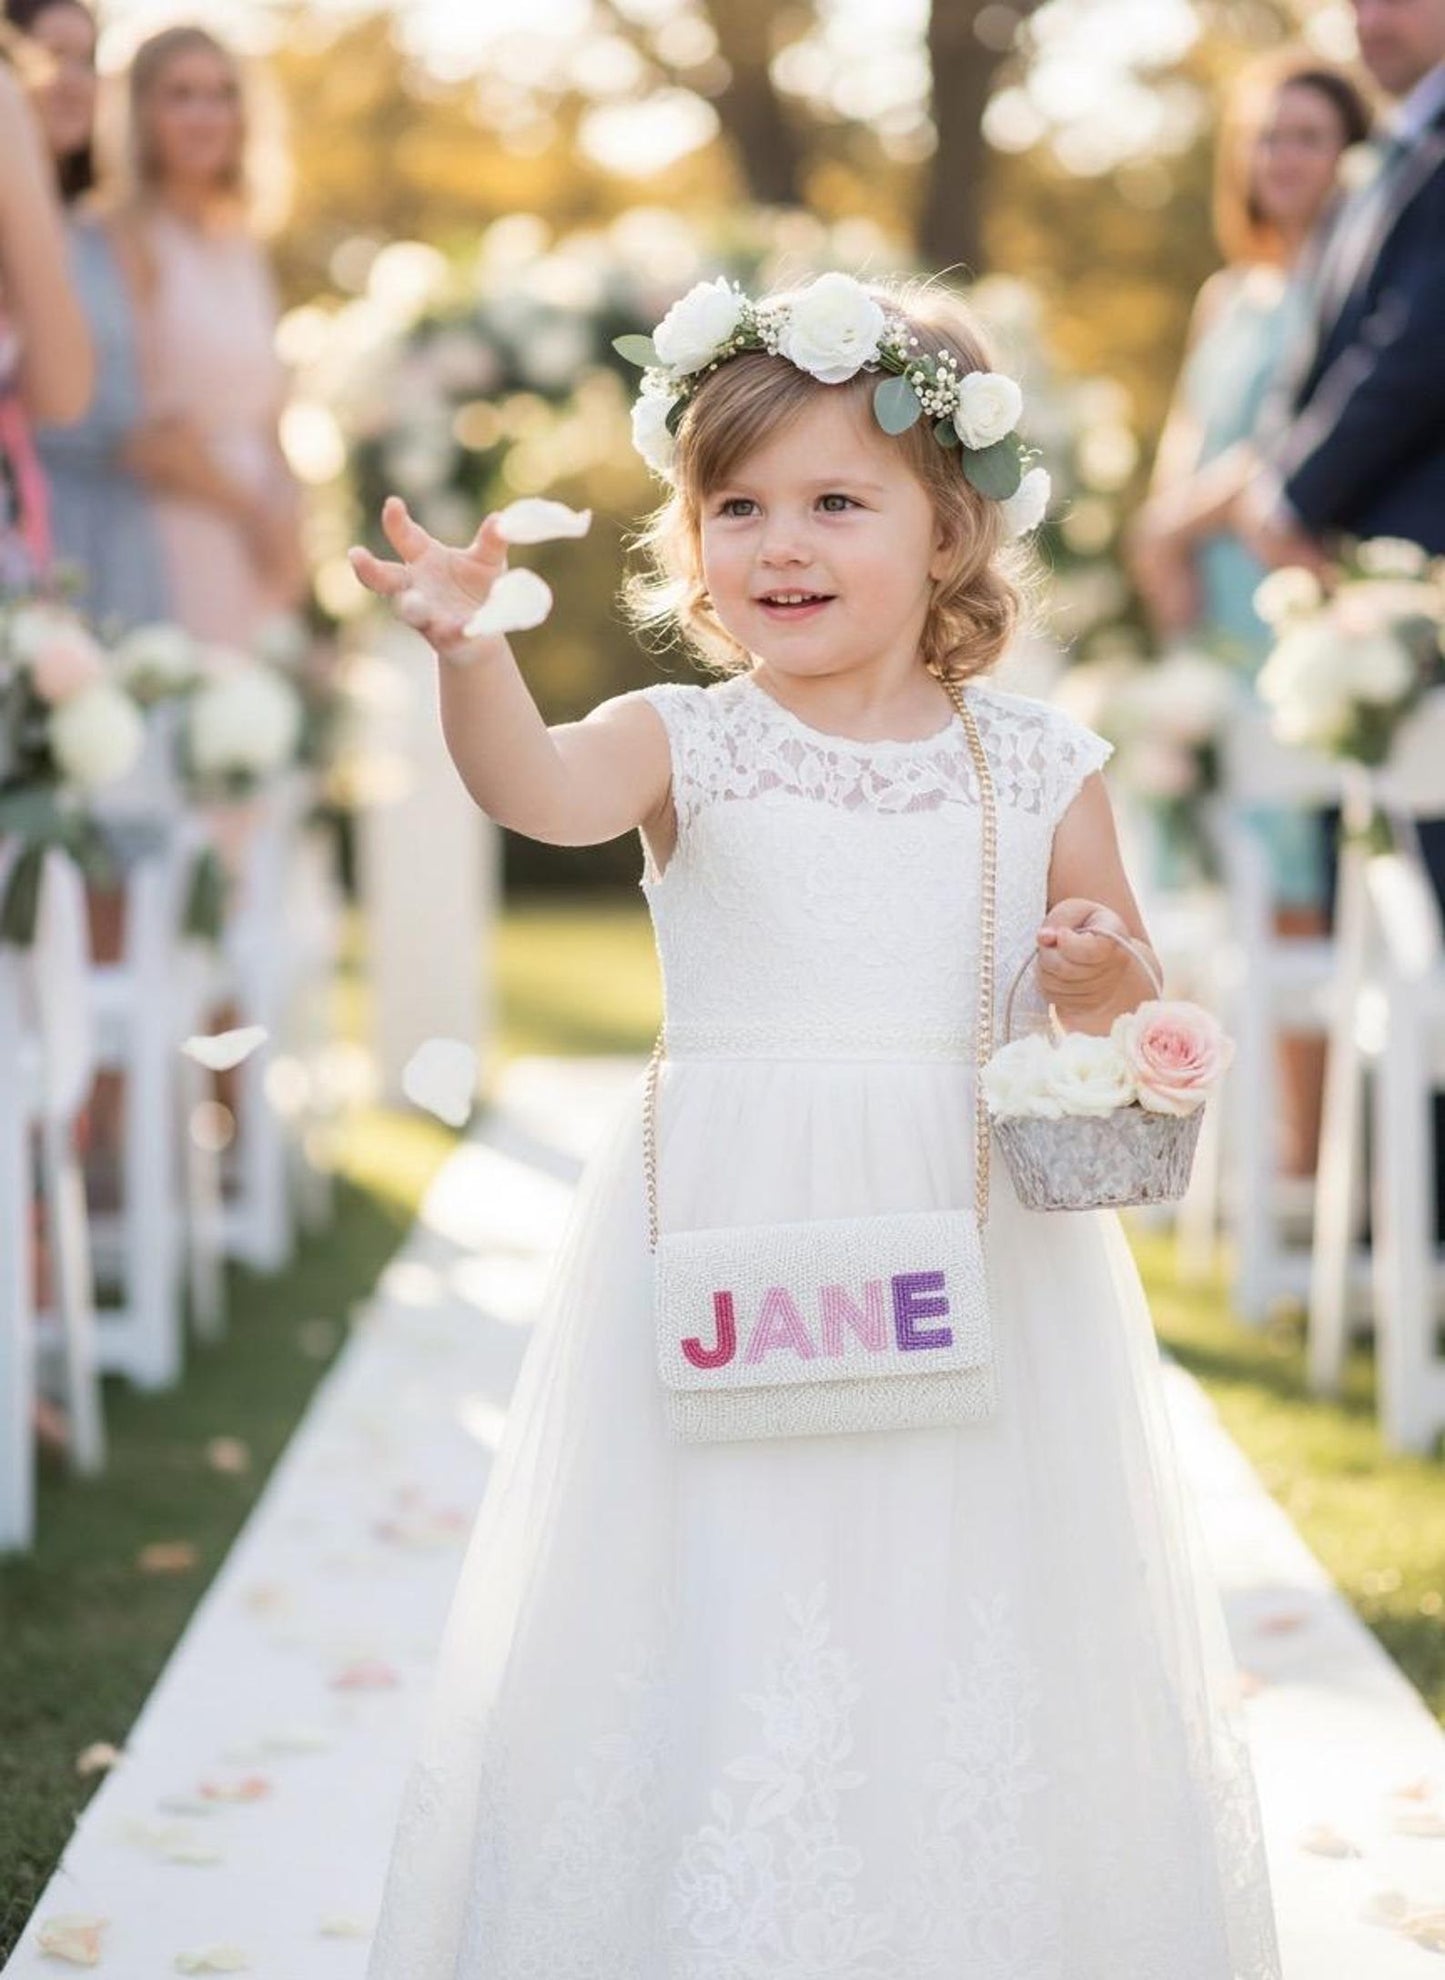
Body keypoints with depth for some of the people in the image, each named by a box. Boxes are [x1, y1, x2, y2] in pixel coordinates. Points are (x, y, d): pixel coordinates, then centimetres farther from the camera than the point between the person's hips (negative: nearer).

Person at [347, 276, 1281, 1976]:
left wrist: (1104, 976, -10)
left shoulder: (1037, 768, 4)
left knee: (980, 1621, 5)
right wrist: (470, 650, -42)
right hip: (732, 1249, -1)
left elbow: (1123, 1019, 12)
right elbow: (540, 789, -23)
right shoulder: (687, 743, -1)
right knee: (723, 1616, 0)